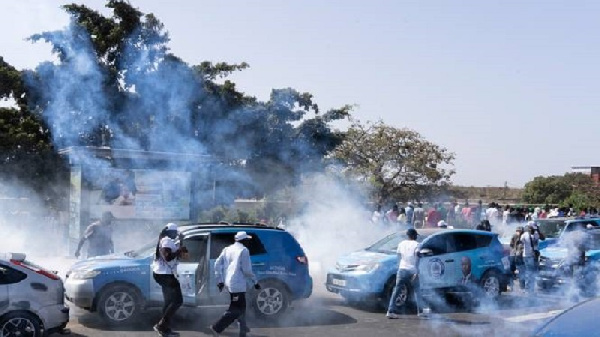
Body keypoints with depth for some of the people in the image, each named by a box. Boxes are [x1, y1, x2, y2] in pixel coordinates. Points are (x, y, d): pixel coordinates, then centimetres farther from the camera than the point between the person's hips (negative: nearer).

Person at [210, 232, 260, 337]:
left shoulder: (227, 249, 13)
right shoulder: (243, 250, -8)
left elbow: (217, 264, 9)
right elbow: (247, 270, -12)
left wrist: (220, 280, 11)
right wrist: (255, 282, -1)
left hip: (228, 283, 9)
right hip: (237, 284, -9)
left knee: (240, 306, 22)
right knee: (236, 309, -4)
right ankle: (216, 328, -12)